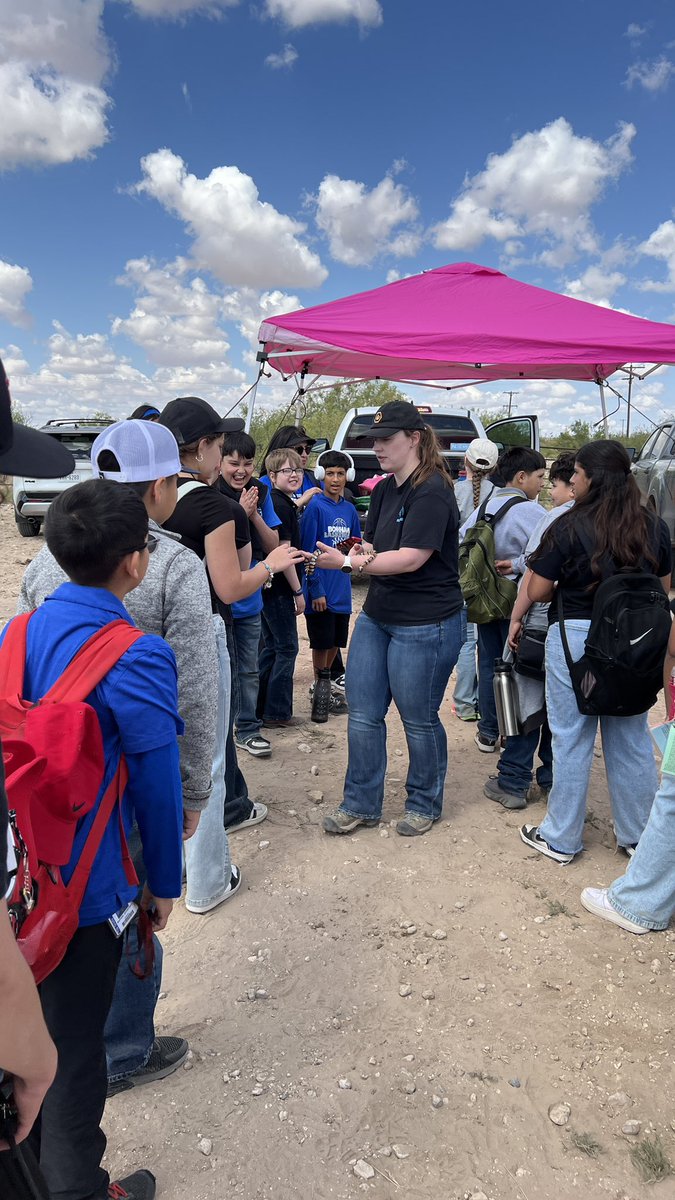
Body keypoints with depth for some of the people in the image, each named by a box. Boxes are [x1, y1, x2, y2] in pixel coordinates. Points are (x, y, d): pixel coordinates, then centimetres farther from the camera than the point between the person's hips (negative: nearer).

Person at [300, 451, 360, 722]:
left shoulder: (350, 510, 9)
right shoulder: (315, 507, -10)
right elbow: (308, 551, -13)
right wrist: (315, 590, -17)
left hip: (341, 589, 6)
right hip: (321, 590, -6)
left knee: (336, 642, 15)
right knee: (321, 644, 2)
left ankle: (324, 691, 31)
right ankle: (320, 696, 16)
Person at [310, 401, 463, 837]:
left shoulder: (432, 491, -17)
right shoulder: (384, 490, 10)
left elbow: (412, 558, -23)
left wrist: (348, 562, -23)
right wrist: (360, 552, -8)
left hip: (424, 625, -8)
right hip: (376, 617, 8)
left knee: (419, 721, 8)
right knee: (363, 715, 11)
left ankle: (424, 804, 29)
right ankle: (361, 803, 26)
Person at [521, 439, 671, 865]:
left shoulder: (570, 527, -12)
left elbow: (537, 592, -8)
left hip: (575, 636, -4)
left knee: (572, 740, 8)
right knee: (631, 739, 16)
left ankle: (561, 839, 21)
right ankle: (638, 836, 29)